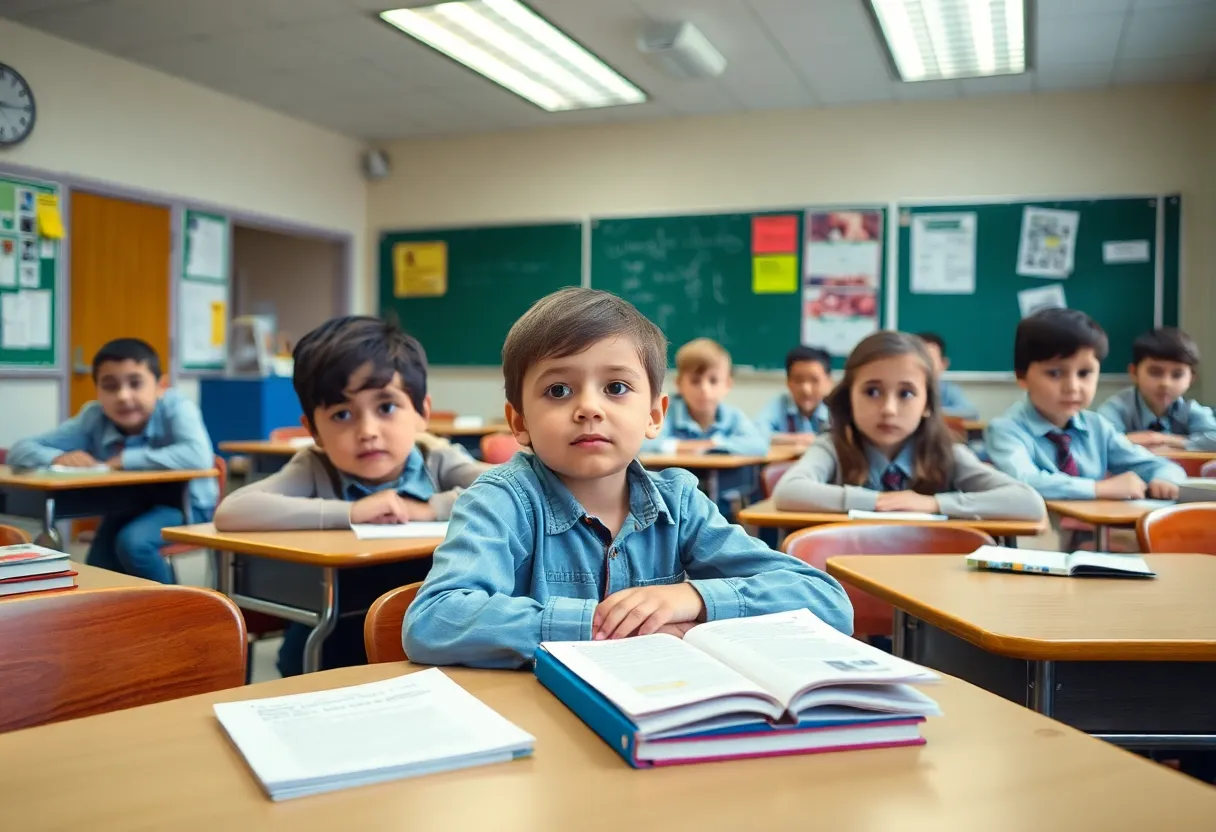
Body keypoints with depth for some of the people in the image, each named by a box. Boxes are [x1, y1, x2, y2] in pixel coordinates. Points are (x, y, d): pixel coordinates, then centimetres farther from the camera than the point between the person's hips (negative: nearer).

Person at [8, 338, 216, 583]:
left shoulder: (175, 406, -26)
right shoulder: (93, 418, -14)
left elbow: (199, 457, -46)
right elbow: (20, 451, -9)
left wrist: (125, 460, -36)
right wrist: (59, 458, -32)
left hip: (184, 504, -5)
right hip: (128, 509, 5)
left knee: (132, 541, -28)